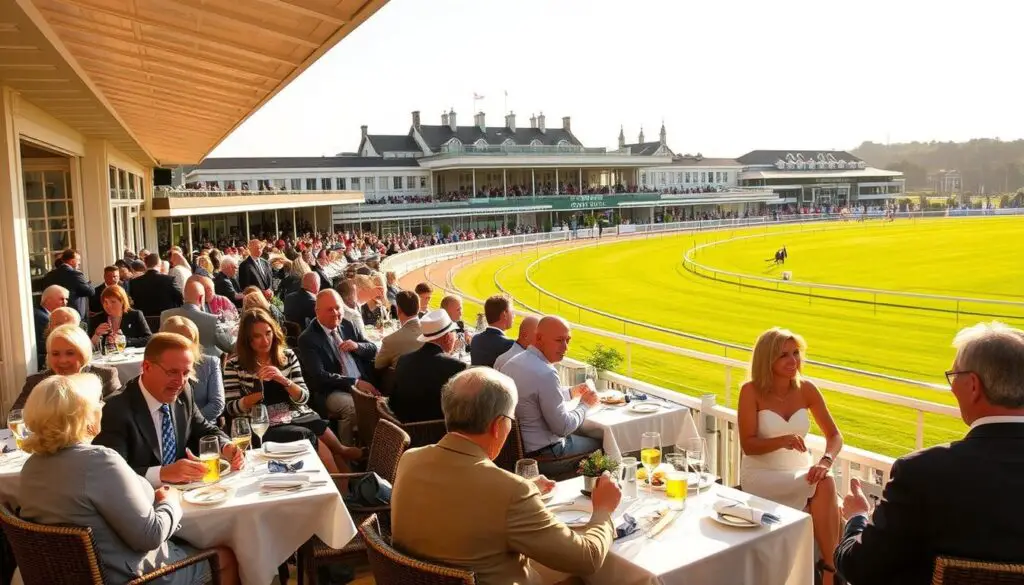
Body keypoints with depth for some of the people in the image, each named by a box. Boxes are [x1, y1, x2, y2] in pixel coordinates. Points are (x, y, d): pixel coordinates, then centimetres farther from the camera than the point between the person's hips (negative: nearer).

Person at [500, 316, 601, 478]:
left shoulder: (512, 363, 2)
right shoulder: (545, 373, -26)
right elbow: (562, 427, -20)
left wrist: (570, 392, 18)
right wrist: (585, 404, -4)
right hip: (539, 455, -9)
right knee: (598, 444, 11)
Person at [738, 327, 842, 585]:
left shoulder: (806, 389, -1)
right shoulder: (752, 391, -11)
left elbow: (834, 435, 3)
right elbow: (747, 445, -13)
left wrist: (825, 461, -19)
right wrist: (782, 440, -31)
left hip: (801, 472, 4)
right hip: (762, 475, -4)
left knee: (826, 483, -28)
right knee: (824, 487, -27)